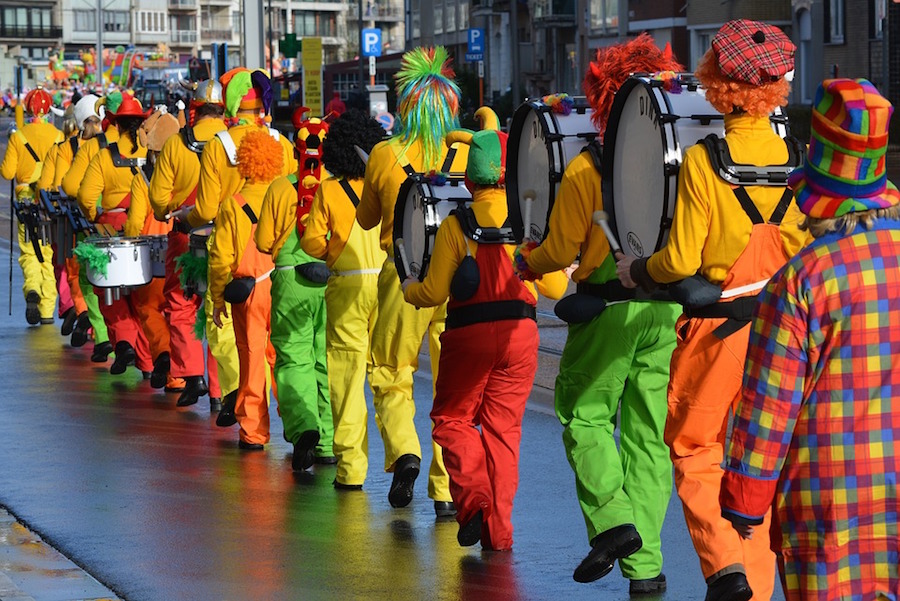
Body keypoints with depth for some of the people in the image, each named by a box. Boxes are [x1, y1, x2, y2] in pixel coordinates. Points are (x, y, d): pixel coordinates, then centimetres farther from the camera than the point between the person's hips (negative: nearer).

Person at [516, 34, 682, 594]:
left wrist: (525, 260, 16)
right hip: (667, 308, 4)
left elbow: (561, 251, -5)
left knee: (586, 415, 12)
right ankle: (645, 562, 7)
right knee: (649, 431, 8)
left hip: (607, 307, -4)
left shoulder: (586, 169, -9)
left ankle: (613, 519, -9)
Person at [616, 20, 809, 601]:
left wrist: (636, 271, 6)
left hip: (717, 325, -4)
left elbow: (681, 261, -13)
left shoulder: (703, 160, -14)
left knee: (693, 448, 10)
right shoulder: (798, 157, -3)